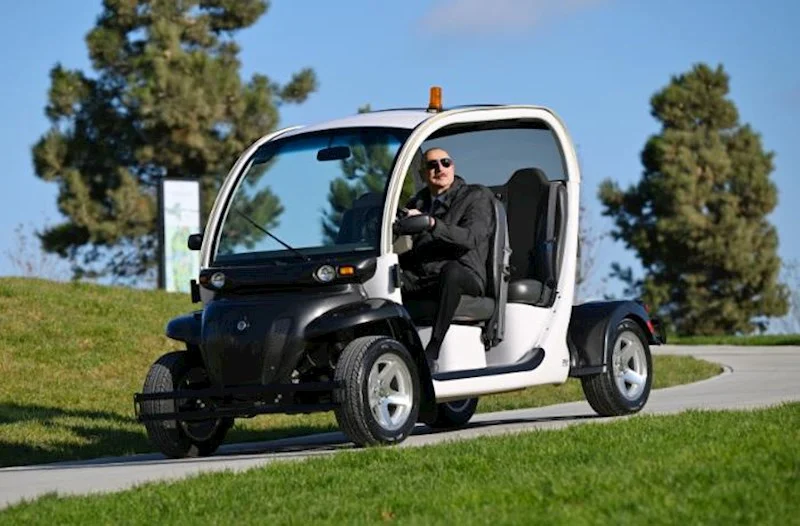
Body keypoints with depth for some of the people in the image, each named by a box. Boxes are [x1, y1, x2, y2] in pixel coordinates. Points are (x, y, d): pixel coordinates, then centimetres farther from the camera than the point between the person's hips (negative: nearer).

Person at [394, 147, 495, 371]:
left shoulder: (476, 196, 5)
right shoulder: (417, 203, 23)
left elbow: (470, 238, -13)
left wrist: (431, 223, -28)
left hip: (465, 276, -5)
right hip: (420, 278, 5)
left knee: (451, 270, -41)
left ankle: (431, 354, -42)